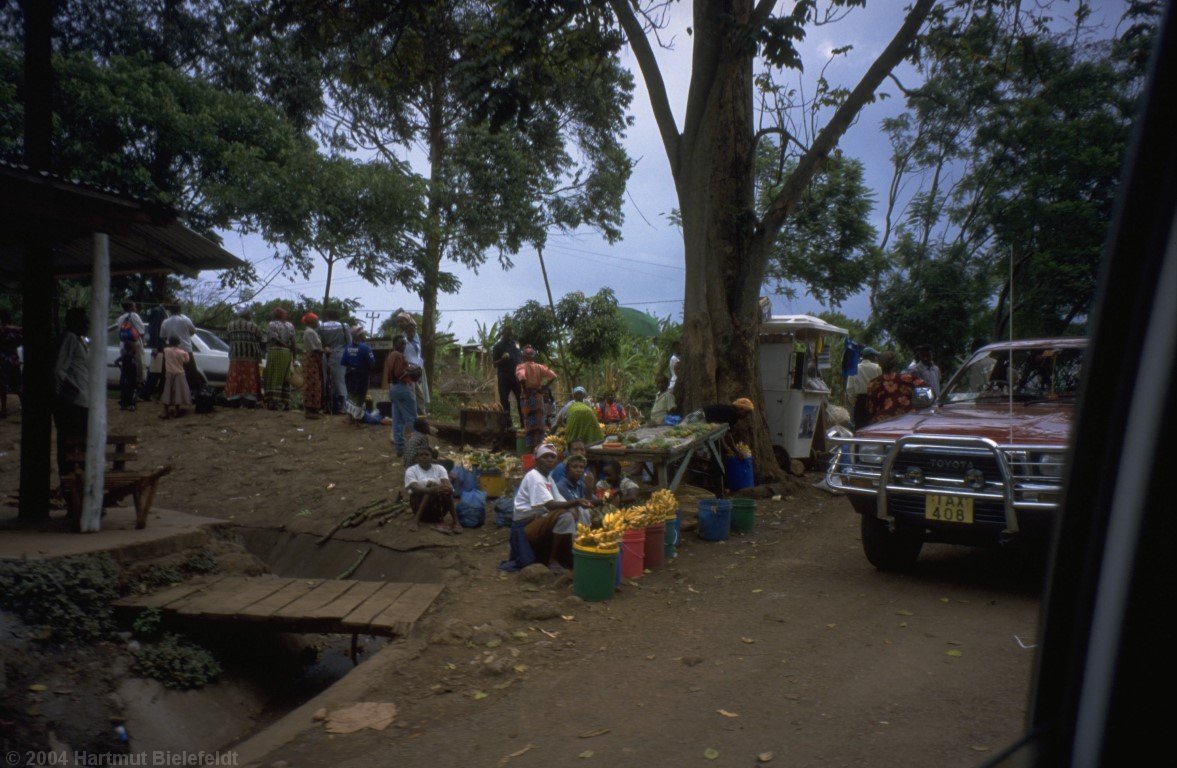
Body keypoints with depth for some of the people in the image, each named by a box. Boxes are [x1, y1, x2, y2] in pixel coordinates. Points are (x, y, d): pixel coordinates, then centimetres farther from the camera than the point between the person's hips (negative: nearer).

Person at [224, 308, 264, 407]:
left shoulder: (231, 325, 12)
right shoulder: (254, 326, 1)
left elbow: (229, 340, 17)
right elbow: (259, 342, 6)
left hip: (235, 356, 3)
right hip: (250, 356, -2)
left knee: (235, 378, 3)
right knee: (250, 378, -3)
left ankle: (234, 401, -1)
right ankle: (250, 401, -6)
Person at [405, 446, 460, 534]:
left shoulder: (439, 468, 6)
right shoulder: (411, 470, -2)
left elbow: (449, 486, -12)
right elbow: (415, 488, -22)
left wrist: (447, 488, -38)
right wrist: (431, 490, -42)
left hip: (439, 502, 2)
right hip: (419, 502, -2)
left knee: (446, 489, -28)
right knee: (431, 485, -29)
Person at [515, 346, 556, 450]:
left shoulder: (521, 367, -5)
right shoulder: (539, 367, 5)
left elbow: (522, 378, -27)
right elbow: (552, 376, -5)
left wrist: (525, 390, -13)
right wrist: (543, 388, -1)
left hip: (527, 398, -2)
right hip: (538, 397, 3)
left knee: (529, 423, 3)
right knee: (539, 423, 9)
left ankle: (531, 448, 3)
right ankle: (539, 447, 10)